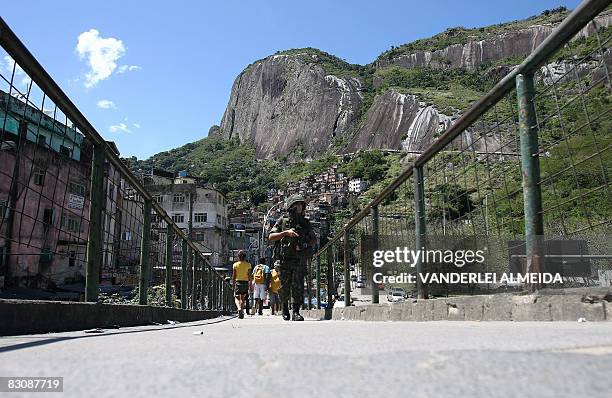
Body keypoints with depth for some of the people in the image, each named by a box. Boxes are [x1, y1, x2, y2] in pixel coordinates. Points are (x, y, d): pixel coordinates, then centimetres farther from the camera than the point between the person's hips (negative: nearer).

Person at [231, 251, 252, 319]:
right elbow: (249, 276, -1)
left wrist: (233, 285, 6)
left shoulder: (235, 265, -1)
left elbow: (233, 276, -1)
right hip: (245, 282, 2)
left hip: (238, 282, -1)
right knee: (243, 298, 15)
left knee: (237, 298, 2)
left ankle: (239, 309, -23)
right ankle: (242, 311, 13)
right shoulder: (248, 265, 1)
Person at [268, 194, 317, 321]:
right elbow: (271, 237, -4)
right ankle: (285, 308, 29)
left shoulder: (305, 222, 10)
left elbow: (314, 240, 19)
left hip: (300, 261, 1)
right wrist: (286, 232, -16)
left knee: (298, 286, -9)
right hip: (285, 260, -1)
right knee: (285, 287, 6)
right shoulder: (282, 220, 2)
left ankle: (296, 312, -4)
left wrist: (307, 244, -3)